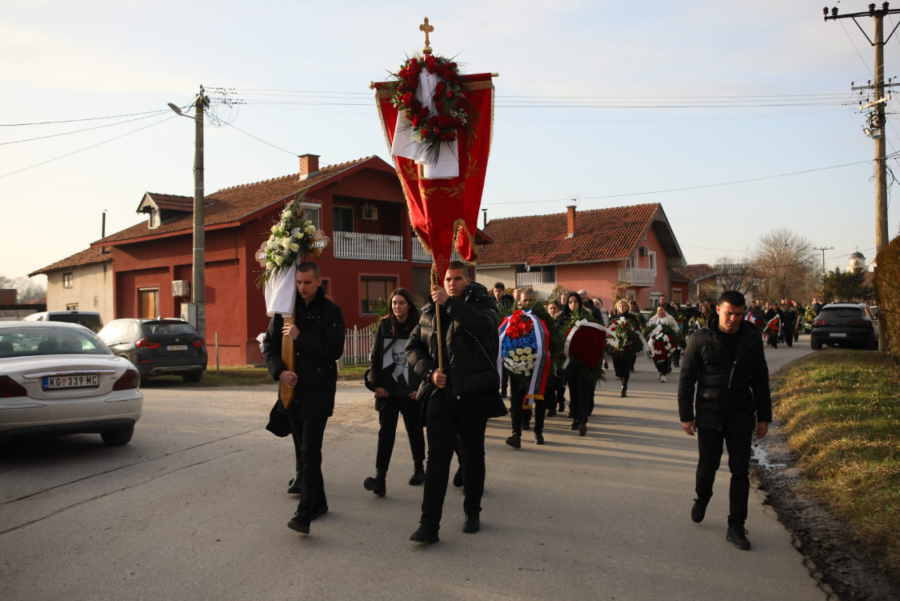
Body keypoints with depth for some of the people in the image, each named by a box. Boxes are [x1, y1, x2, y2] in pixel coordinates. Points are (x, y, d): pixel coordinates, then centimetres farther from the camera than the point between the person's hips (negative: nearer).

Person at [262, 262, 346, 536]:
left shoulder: (331, 312, -4)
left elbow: (335, 349, -13)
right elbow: (269, 344, 7)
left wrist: (300, 336, -17)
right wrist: (279, 371, -10)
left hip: (318, 392, -5)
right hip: (292, 390, 5)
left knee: (310, 453, -11)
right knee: (302, 450, 13)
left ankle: (304, 513, -11)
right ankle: (318, 502, 27)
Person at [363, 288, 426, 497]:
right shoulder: (384, 325, 2)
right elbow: (374, 357, 4)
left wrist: (421, 387, -9)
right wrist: (376, 384, -4)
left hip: (411, 390, -1)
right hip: (388, 390, 2)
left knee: (414, 430, 13)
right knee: (386, 431, -4)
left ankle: (419, 468, 31)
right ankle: (380, 477, -8)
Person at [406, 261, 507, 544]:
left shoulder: (482, 303, 0)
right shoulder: (430, 311, 10)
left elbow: (485, 325, -23)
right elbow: (413, 346, 11)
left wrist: (450, 303, -27)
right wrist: (429, 371, -6)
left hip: (473, 393, -2)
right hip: (440, 393, 2)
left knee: (472, 454, 11)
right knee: (437, 456, -2)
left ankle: (473, 512, 29)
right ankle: (429, 524, 0)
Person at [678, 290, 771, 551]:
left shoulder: (751, 339, 0)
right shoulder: (701, 339, -7)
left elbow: (760, 380, 8)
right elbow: (686, 378, -2)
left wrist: (764, 416, 6)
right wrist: (686, 415, -4)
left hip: (741, 417, 2)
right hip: (709, 415, -1)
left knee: (740, 472, 3)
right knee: (707, 466, 9)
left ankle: (736, 527, 13)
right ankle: (701, 499, 40)